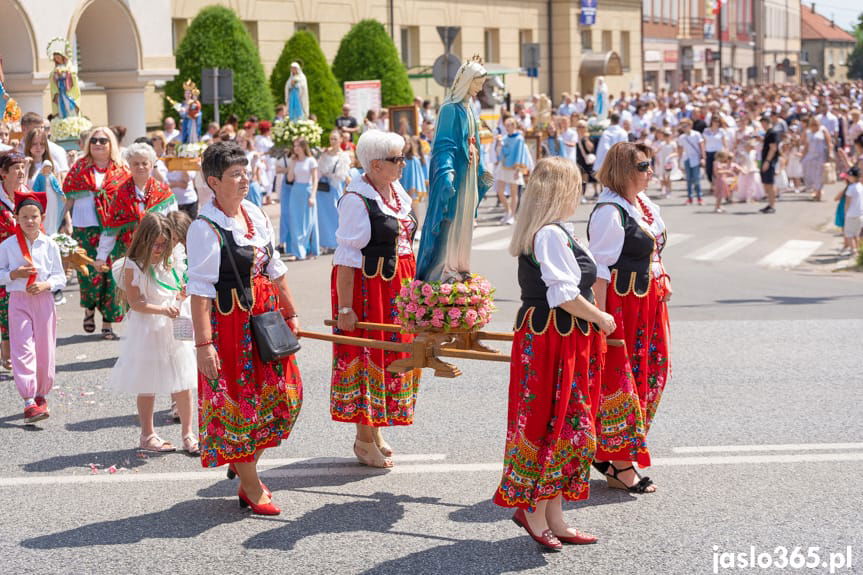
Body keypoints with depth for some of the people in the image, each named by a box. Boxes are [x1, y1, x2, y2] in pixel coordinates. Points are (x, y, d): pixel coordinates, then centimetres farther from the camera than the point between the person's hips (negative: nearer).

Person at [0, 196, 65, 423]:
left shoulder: (50, 246, 2)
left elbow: (60, 277, 5)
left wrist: (45, 285, -13)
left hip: (43, 300, 2)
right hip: (18, 301, -2)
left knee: (45, 351, 7)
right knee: (23, 350, -10)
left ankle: (41, 395, 27)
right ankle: (29, 402, -14)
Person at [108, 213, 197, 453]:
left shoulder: (172, 264, 8)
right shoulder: (132, 267, -9)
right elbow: (135, 303, -14)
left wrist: (184, 294, -2)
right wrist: (163, 310, -25)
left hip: (174, 329, 5)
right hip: (147, 332, -5)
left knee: (183, 384, 4)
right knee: (147, 386, 7)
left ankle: (188, 434, 12)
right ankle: (147, 436, 19)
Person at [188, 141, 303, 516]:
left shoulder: (256, 216, 6)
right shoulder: (205, 228, -16)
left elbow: (275, 270, 15)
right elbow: (200, 289, -18)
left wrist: (290, 314, 17)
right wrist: (203, 344, -21)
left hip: (265, 316, 8)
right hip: (229, 322, -8)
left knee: (280, 393, 12)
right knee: (236, 400, 2)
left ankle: (243, 464, 32)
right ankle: (252, 489, 14)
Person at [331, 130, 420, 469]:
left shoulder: (398, 192, 9)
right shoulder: (357, 199, -16)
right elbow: (346, 258, -19)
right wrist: (344, 307, -21)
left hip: (399, 287, 9)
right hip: (367, 286, -9)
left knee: (394, 355, 14)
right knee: (366, 355, 0)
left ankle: (376, 430, 28)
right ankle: (364, 440, 12)